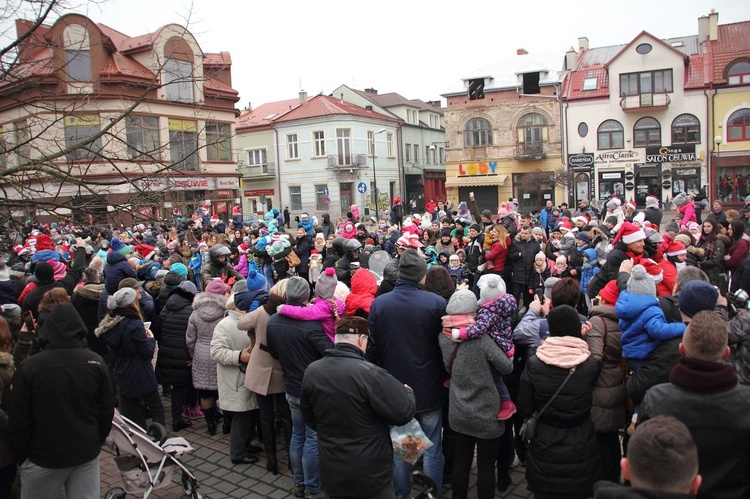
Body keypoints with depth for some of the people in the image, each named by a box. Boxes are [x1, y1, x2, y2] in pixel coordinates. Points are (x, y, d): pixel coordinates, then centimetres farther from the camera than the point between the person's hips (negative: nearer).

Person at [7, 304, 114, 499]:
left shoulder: (29, 367, -13)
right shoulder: (96, 362, -7)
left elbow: (18, 421, -8)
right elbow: (107, 410, 0)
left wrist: (21, 455, 6)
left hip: (44, 457, -2)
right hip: (87, 453, 2)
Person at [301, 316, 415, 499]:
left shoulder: (311, 371, -5)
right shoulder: (369, 373, -25)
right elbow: (404, 412, -20)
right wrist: (408, 391, 1)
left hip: (331, 472, 5)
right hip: (371, 473, -5)